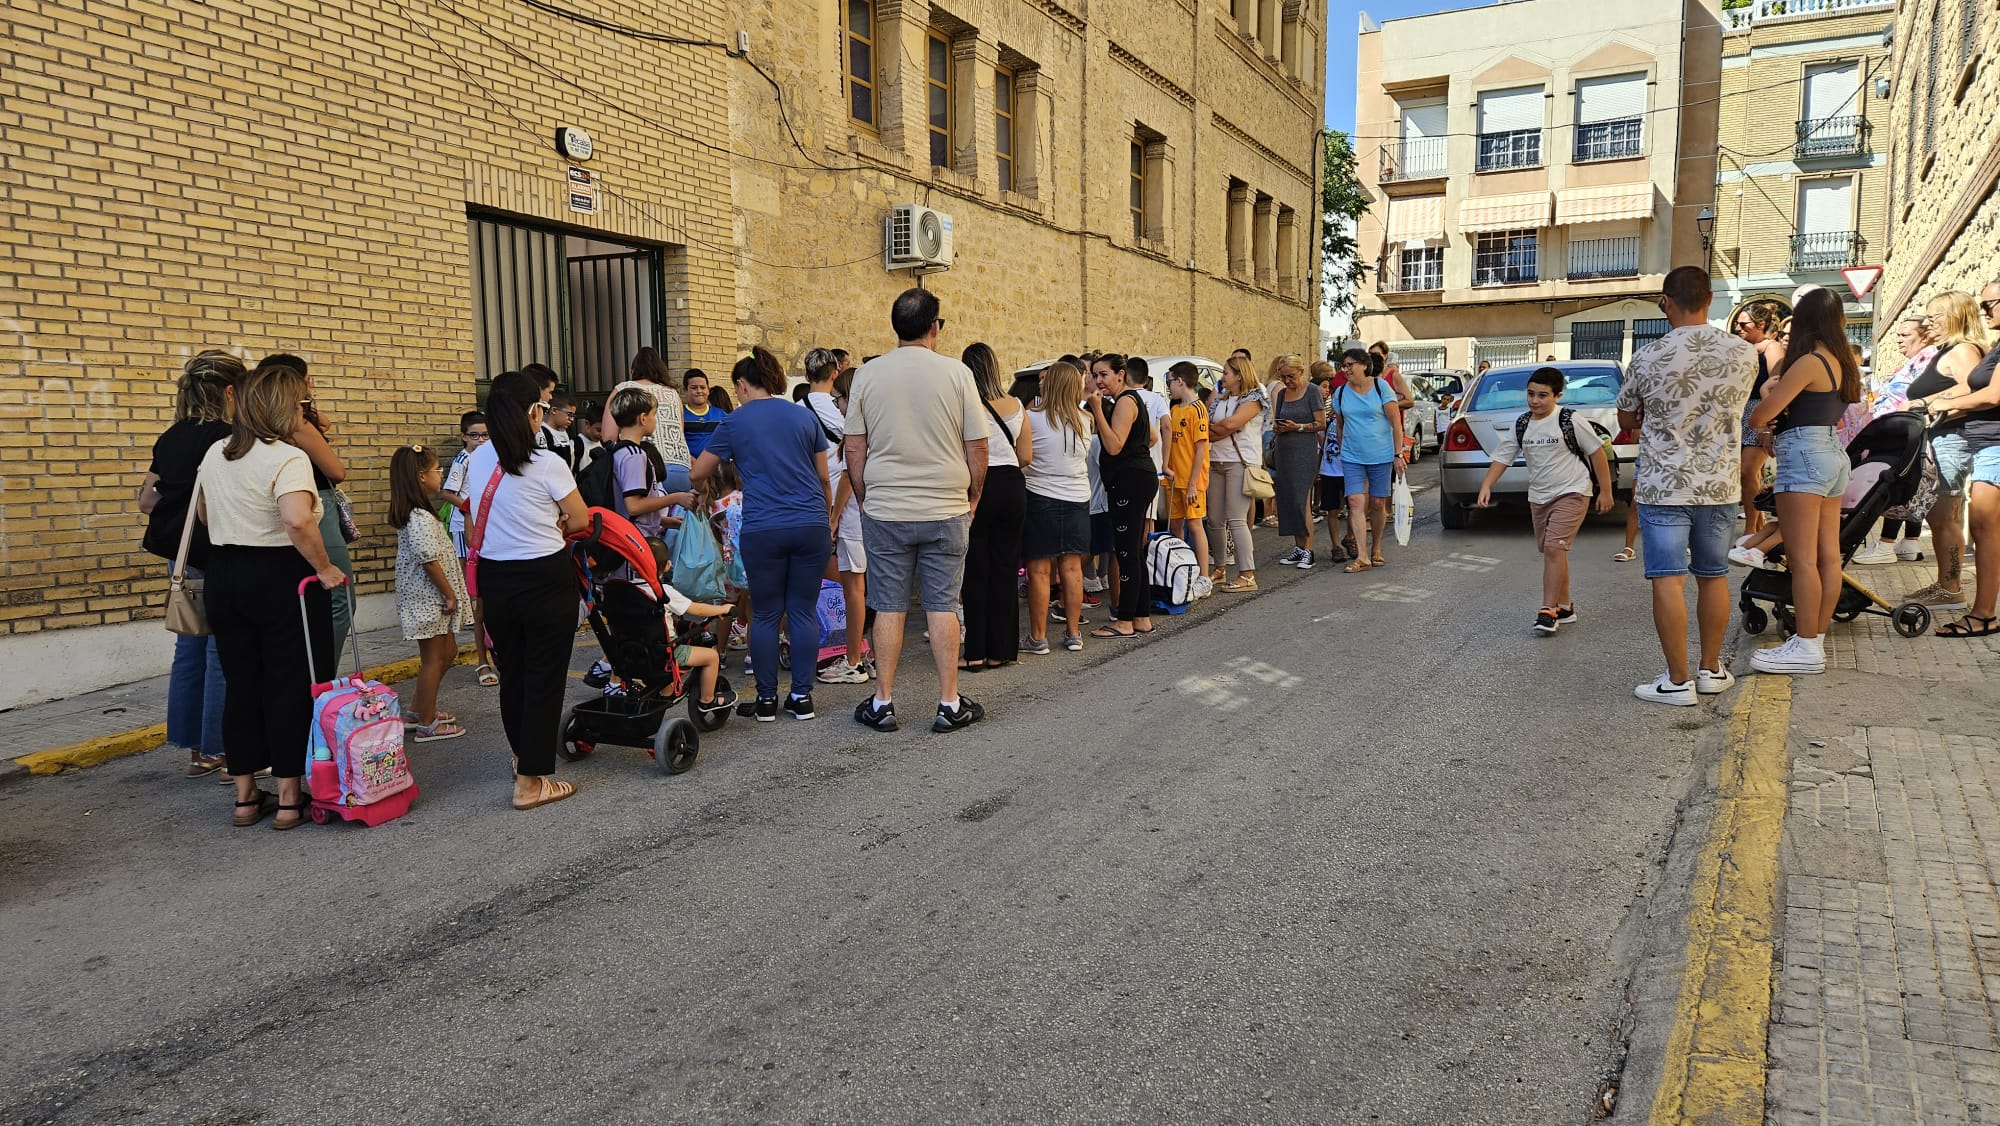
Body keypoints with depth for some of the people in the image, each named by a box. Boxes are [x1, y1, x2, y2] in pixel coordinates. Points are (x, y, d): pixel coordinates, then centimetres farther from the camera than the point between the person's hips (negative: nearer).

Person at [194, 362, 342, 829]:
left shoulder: (215, 454, 10)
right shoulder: (287, 459, -16)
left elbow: (204, 513, 24)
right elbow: (297, 521, -32)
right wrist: (325, 569, -20)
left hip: (224, 576, 7)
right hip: (282, 579, -7)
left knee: (241, 685, 13)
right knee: (292, 686, 2)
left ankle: (246, 796, 20)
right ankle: (290, 799, 7)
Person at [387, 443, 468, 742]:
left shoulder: (410, 515, 11)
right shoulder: (421, 518, -22)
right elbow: (429, 560, -24)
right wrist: (450, 595, -17)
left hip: (426, 598, 10)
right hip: (428, 599, -10)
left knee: (448, 651, 19)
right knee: (432, 659, -1)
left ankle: (420, 706, 29)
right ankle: (426, 725, 8)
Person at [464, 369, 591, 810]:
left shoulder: (477, 459, 2)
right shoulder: (546, 464, -15)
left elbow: (473, 528, 9)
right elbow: (581, 520, -6)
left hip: (494, 577, 6)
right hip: (545, 579, -6)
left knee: (511, 671, 21)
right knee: (545, 678, 3)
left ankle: (523, 757, 39)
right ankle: (531, 782, 5)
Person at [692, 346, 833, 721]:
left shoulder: (735, 422, 4)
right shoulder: (805, 416, 10)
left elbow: (698, 472, 11)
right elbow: (824, 478, 13)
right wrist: (829, 519, 26)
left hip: (763, 530, -2)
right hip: (812, 526, 2)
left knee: (765, 615, 8)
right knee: (804, 611, 7)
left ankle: (766, 699, 13)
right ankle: (801, 696, 11)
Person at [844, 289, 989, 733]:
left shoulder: (868, 373, 0)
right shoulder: (957, 373, -4)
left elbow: (854, 449, 2)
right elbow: (976, 447, -1)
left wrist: (865, 498, 14)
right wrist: (973, 496, 13)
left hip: (885, 511, 1)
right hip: (945, 509, -1)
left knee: (889, 606, 8)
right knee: (942, 604, 6)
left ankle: (882, 703, 14)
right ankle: (950, 704, 11)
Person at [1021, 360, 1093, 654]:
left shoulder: (1032, 418, -11)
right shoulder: (1083, 422, 5)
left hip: (1041, 498, -5)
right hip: (1078, 499, 5)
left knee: (1039, 570, 1)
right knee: (1072, 568, 9)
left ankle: (1038, 637, 5)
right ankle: (1073, 634, 14)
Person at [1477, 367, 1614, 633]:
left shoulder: (1570, 421, -13)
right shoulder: (1521, 426, 1)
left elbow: (1597, 453, -6)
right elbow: (1502, 456, 3)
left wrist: (1605, 491, -5)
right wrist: (1486, 486, -12)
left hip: (1571, 493, -6)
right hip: (1538, 496, 6)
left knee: (1554, 548, -17)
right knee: (1553, 552, 13)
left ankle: (1548, 611, -14)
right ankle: (1564, 607, 25)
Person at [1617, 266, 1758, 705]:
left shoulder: (1648, 358, -11)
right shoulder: (1744, 354, -4)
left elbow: (1626, 418, 5)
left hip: (1663, 487, -3)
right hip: (1720, 486, 4)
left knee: (1668, 582, -2)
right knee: (1714, 577, 15)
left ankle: (1678, 681, 0)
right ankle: (1711, 669, 26)